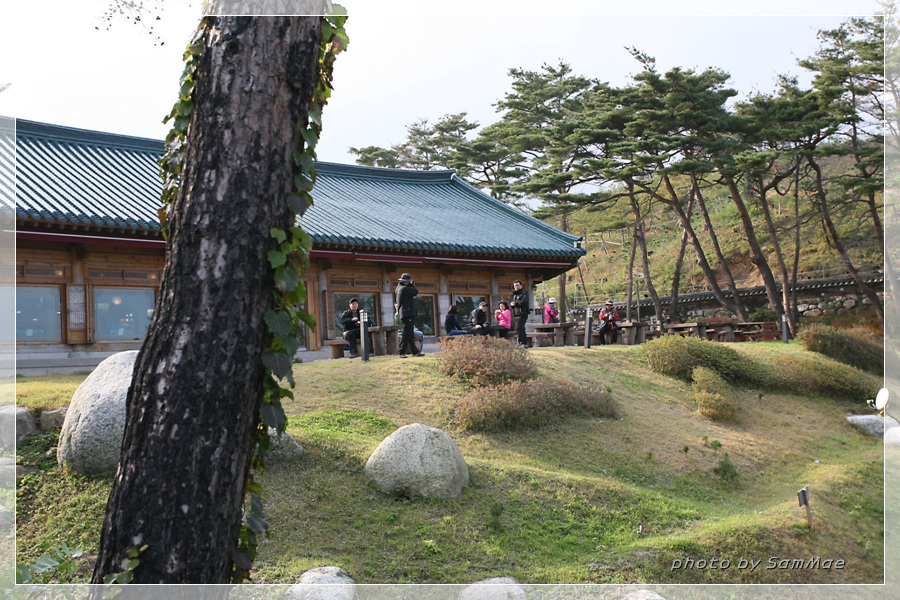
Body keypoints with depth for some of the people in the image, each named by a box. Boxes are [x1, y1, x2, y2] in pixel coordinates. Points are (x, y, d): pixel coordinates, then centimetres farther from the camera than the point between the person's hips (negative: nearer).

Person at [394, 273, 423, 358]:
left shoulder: (399, 288, 16)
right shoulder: (404, 288, -14)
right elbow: (416, 292, -8)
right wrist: (411, 285, 3)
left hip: (409, 313, 11)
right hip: (407, 313, -11)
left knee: (411, 334, 11)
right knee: (406, 333, -10)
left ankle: (415, 351, 14)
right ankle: (402, 352, -9)